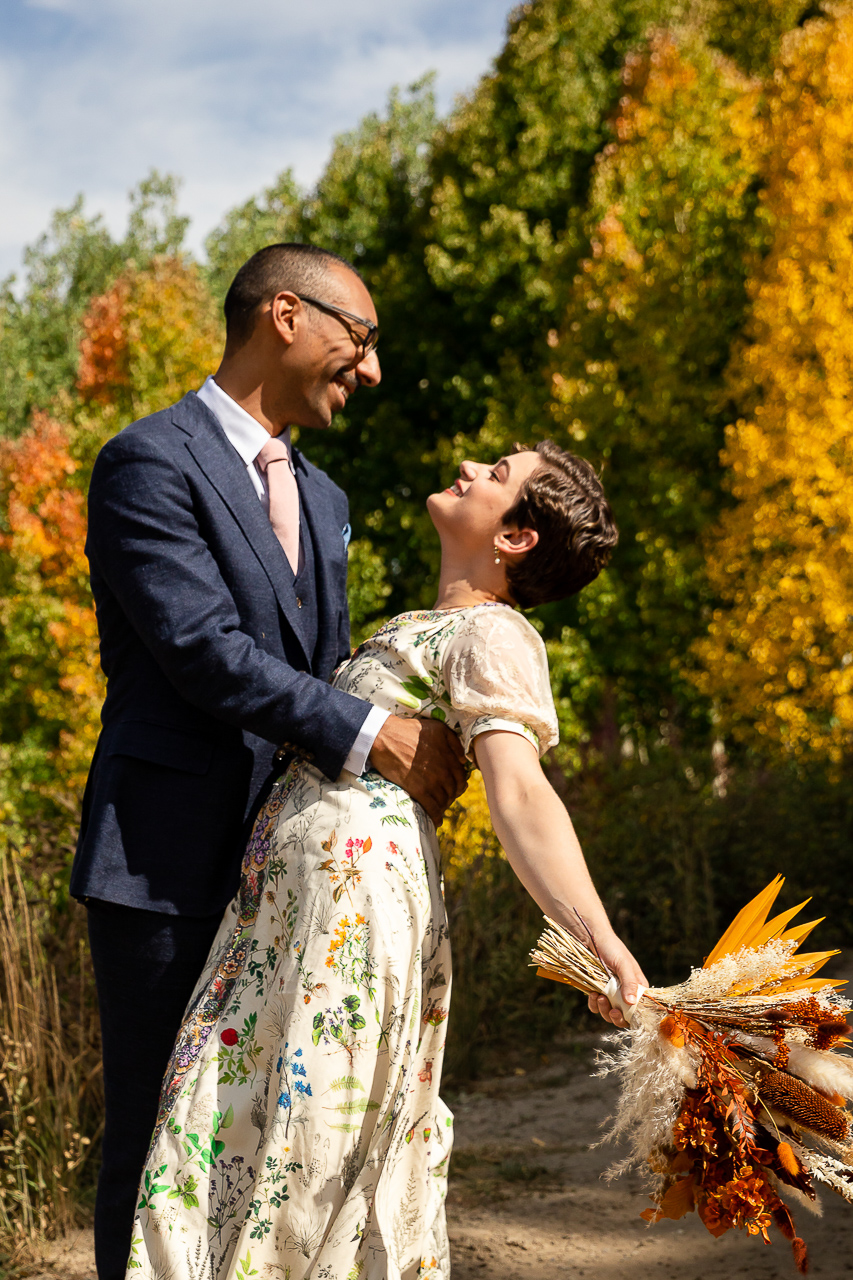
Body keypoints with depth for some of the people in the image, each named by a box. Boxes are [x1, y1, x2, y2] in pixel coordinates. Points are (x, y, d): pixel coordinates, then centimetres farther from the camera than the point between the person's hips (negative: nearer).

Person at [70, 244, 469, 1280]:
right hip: (169, 862, -7)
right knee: (157, 1136, 0)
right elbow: (204, 651, -19)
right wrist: (367, 735, -21)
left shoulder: (320, 499, 19)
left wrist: (413, 753, 3)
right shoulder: (150, 463, -8)